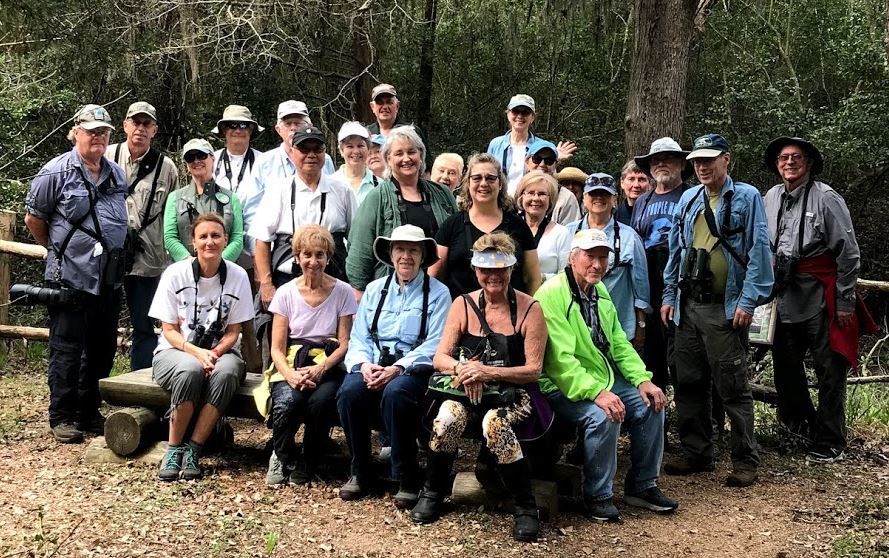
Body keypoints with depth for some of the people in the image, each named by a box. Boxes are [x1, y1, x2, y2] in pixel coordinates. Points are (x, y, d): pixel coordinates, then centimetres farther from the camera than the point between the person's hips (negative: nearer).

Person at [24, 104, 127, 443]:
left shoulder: (118, 175, 12)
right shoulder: (56, 172, -6)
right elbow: (33, 218, 2)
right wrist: (56, 250, 10)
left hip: (109, 280, 6)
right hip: (70, 278, -6)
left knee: (103, 350, 11)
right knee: (67, 350, 1)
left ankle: (89, 412, 25)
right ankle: (62, 418, 12)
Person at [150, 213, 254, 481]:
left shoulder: (238, 276, -4)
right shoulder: (175, 274, -6)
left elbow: (233, 331, 0)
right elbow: (169, 330, -4)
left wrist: (214, 353, -20)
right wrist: (196, 351, -23)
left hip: (220, 352, 1)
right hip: (176, 351, -1)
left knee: (226, 372, -35)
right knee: (190, 369, -37)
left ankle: (193, 451, -24)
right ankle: (173, 449, -21)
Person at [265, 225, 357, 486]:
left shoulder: (342, 292, 4)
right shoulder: (286, 293, 6)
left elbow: (345, 343, 0)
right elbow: (277, 348, 2)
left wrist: (320, 369, -18)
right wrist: (290, 374, -19)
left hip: (328, 367, -1)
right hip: (290, 366, 1)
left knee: (320, 401, -34)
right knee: (287, 401, -32)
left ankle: (308, 463, -5)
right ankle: (282, 458, 0)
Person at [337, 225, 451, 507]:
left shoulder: (438, 293, 4)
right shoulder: (374, 289, 17)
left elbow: (435, 345, -7)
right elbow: (358, 337, 10)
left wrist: (397, 368, -19)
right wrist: (364, 364, -12)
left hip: (413, 369, -3)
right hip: (373, 365, 4)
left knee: (395, 393, -36)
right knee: (349, 391, -28)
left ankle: (407, 479, -19)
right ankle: (360, 473, -9)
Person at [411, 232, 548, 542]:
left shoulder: (529, 309, -4)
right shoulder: (463, 305, 4)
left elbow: (533, 370, -8)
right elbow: (440, 358, 1)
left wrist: (487, 371, -21)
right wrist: (462, 369, -22)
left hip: (513, 394, -2)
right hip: (466, 390, 2)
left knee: (494, 423, -36)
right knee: (448, 416, -31)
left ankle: (526, 507, -14)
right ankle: (432, 493, -4)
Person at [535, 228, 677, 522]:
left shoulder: (600, 292, 11)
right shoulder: (552, 294, -19)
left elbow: (618, 343, 14)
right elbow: (560, 359, -26)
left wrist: (643, 379, 0)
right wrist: (596, 393, -34)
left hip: (604, 379, 9)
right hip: (564, 387, -9)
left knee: (651, 404, -2)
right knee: (603, 416, -31)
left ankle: (642, 486, 13)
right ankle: (597, 497, -12)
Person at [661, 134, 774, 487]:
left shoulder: (746, 197, -3)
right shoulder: (688, 200, 13)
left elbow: (758, 251, -8)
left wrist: (748, 301, -14)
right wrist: (669, 296, 11)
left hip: (726, 308, -6)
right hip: (688, 307, 6)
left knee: (732, 387, -2)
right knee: (689, 384, 10)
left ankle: (745, 461, 8)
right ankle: (696, 454, 23)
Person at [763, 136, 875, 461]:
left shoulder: (826, 199, -8)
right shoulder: (771, 198, 6)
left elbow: (849, 254, -6)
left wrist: (845, 302, -7)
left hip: (821, 298, -5)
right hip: (784, 297, 5)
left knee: (830, 370, 1)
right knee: (785, 365, 15)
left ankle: (829, 443, 13)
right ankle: (802, 425, 36)